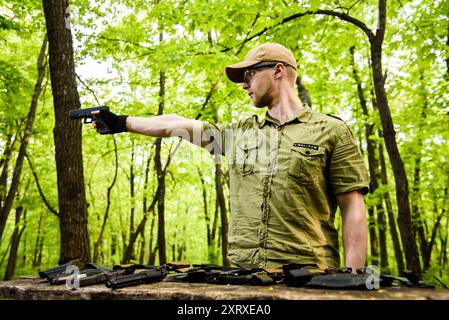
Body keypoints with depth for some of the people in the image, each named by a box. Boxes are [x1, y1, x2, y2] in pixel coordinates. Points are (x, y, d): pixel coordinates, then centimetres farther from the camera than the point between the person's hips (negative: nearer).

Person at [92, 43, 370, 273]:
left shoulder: (331, 131, -1)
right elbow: (178, 124, 17)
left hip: (307, 273, -4)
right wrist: (121, 122, 20)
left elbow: (353, 208, -5)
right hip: (243, 270, 4)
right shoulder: (240, 132, 13)